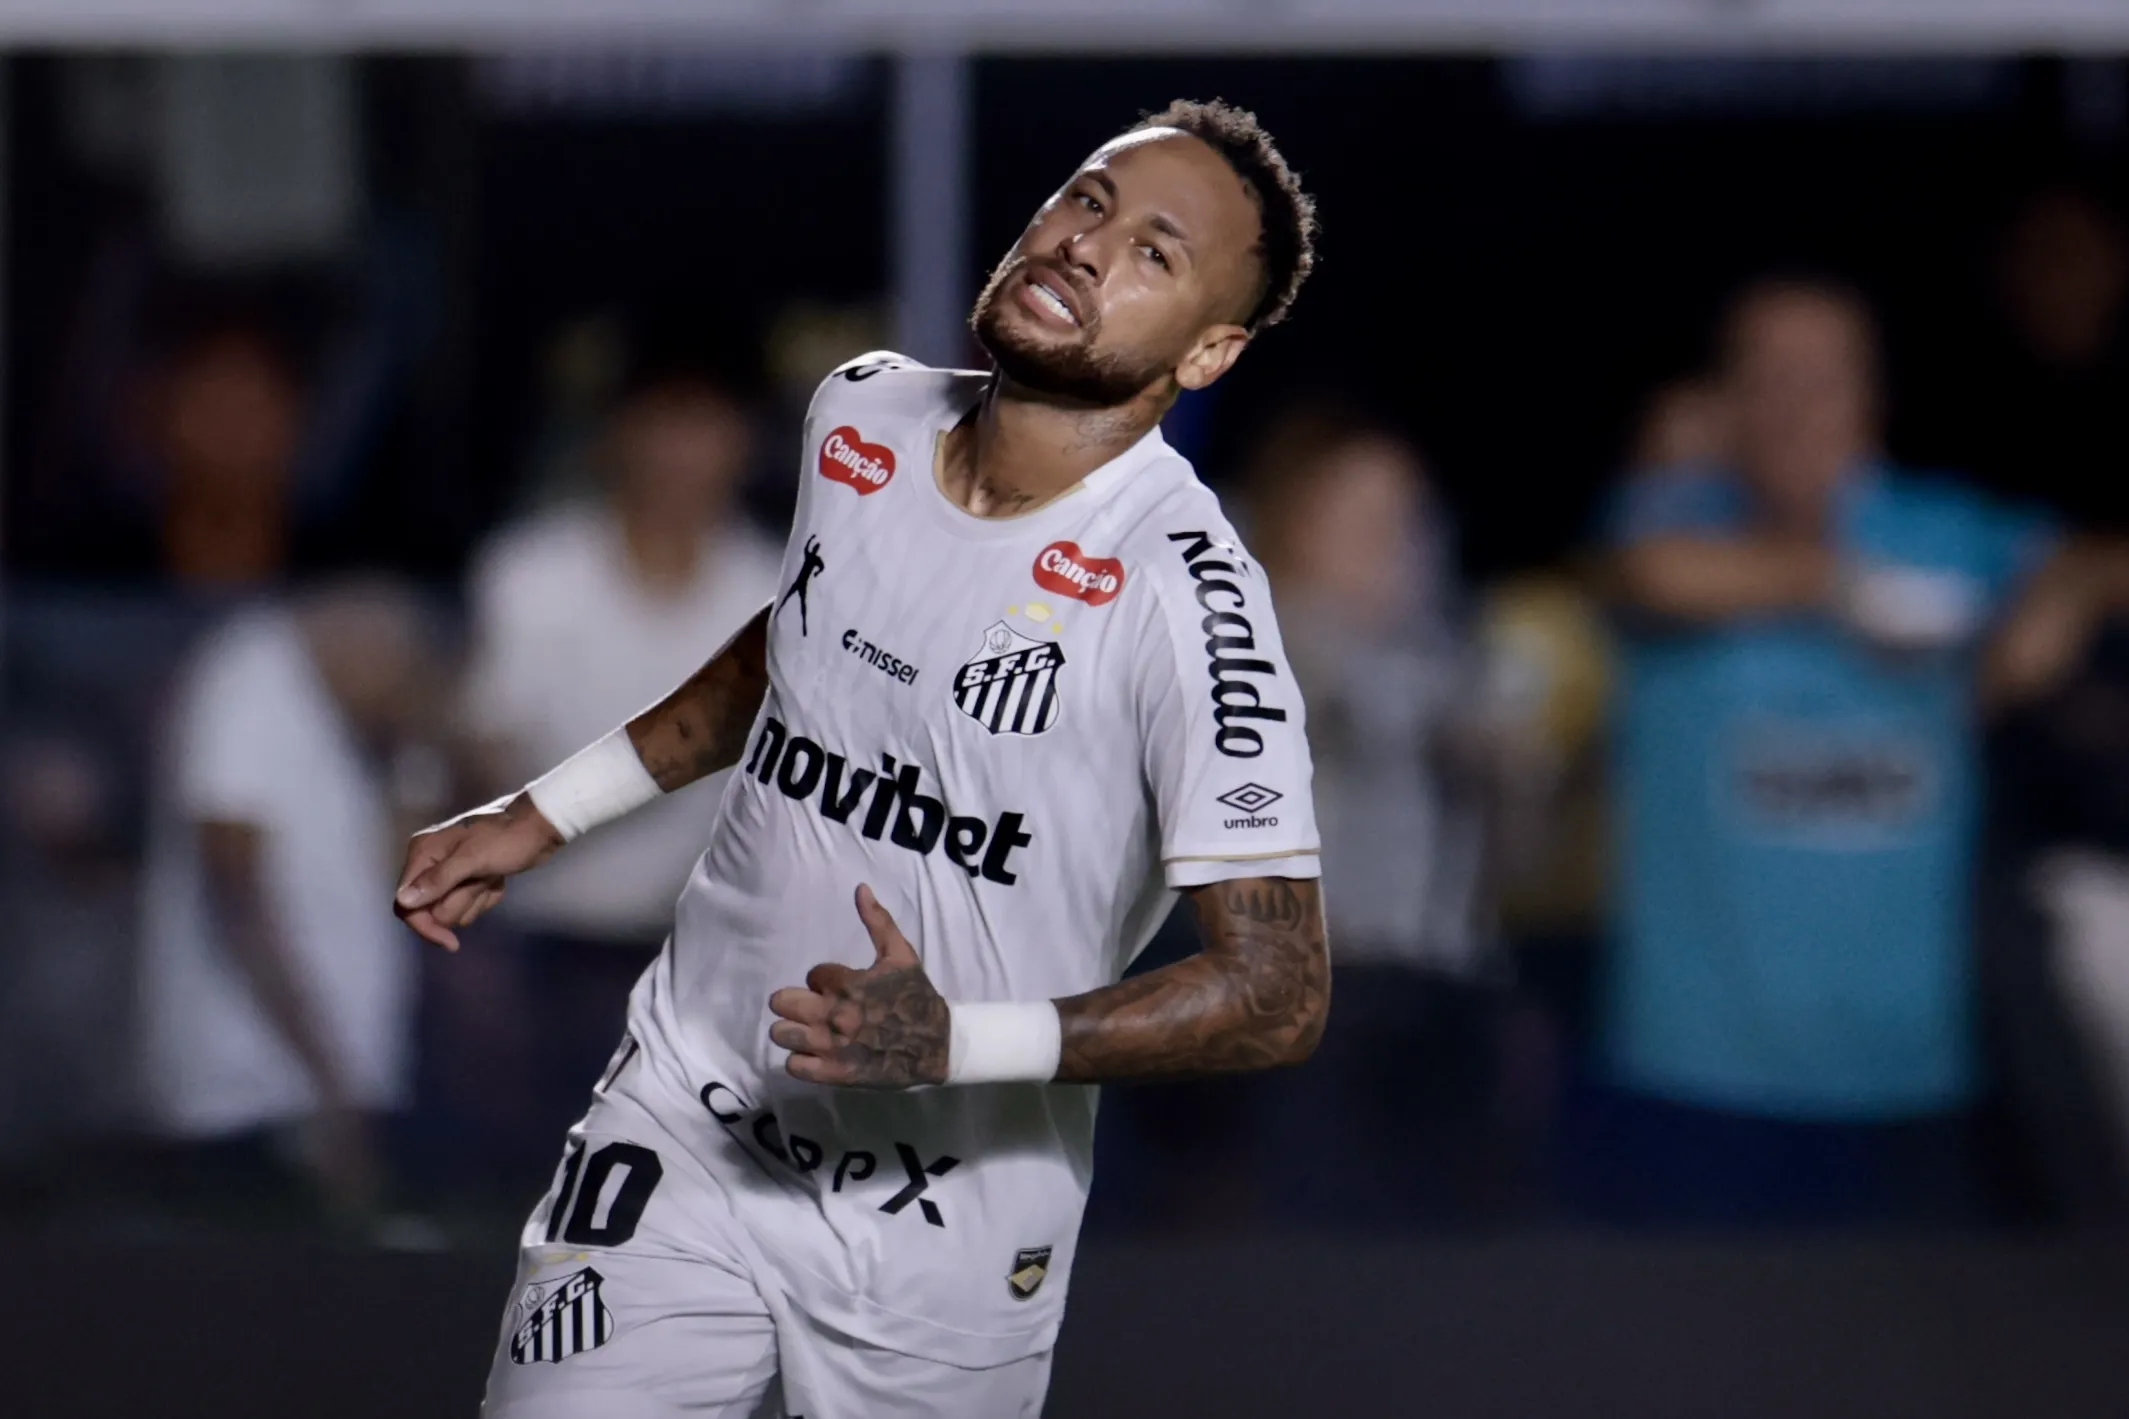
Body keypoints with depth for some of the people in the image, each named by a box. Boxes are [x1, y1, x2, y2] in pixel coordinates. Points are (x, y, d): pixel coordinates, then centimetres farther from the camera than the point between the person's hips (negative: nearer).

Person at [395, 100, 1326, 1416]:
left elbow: (1279, 989, -21)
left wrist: (955, 1042, -30)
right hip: (684, 1125, 4)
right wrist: (546, 813, 22)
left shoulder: (1180, 592, -18)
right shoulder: (862, 417, 2)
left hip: (952, 1233, -4)